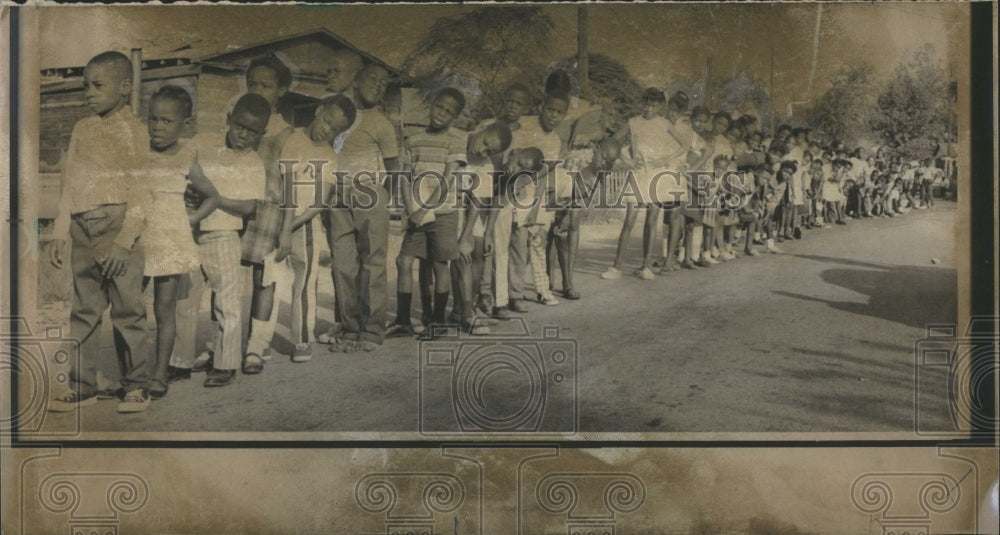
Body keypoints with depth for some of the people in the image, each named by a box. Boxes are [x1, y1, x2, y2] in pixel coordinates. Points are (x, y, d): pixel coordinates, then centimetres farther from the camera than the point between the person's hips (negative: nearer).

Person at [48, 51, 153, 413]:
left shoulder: (131, 130, -4)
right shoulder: (82, 128, 15)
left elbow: (139, 192, -9)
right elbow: (69, 185, 18)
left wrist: (124, 239, -17)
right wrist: (60, 234, 13)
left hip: (117, 227, -6)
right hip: (82, 231, 6)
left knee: (127, 311, -1)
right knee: (83, 311, 10)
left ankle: (135, 387, 8)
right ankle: (82, 388, 18)